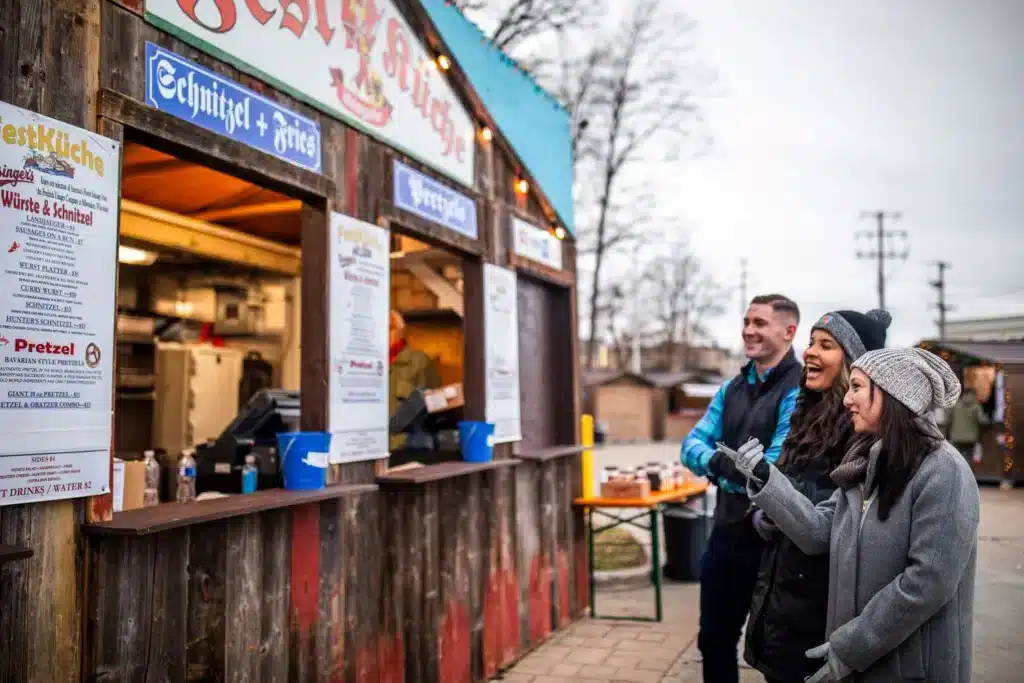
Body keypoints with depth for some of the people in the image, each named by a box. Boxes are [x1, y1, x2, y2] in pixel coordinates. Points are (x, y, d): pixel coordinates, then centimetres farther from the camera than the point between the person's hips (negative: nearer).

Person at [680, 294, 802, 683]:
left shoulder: (798, 391, -16)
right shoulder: (731, 389, 8)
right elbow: (692, 445, 1)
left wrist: (720, 465, -11)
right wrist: (719, 461, -19)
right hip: (727, 531, 7)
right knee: (714, 639, 19)